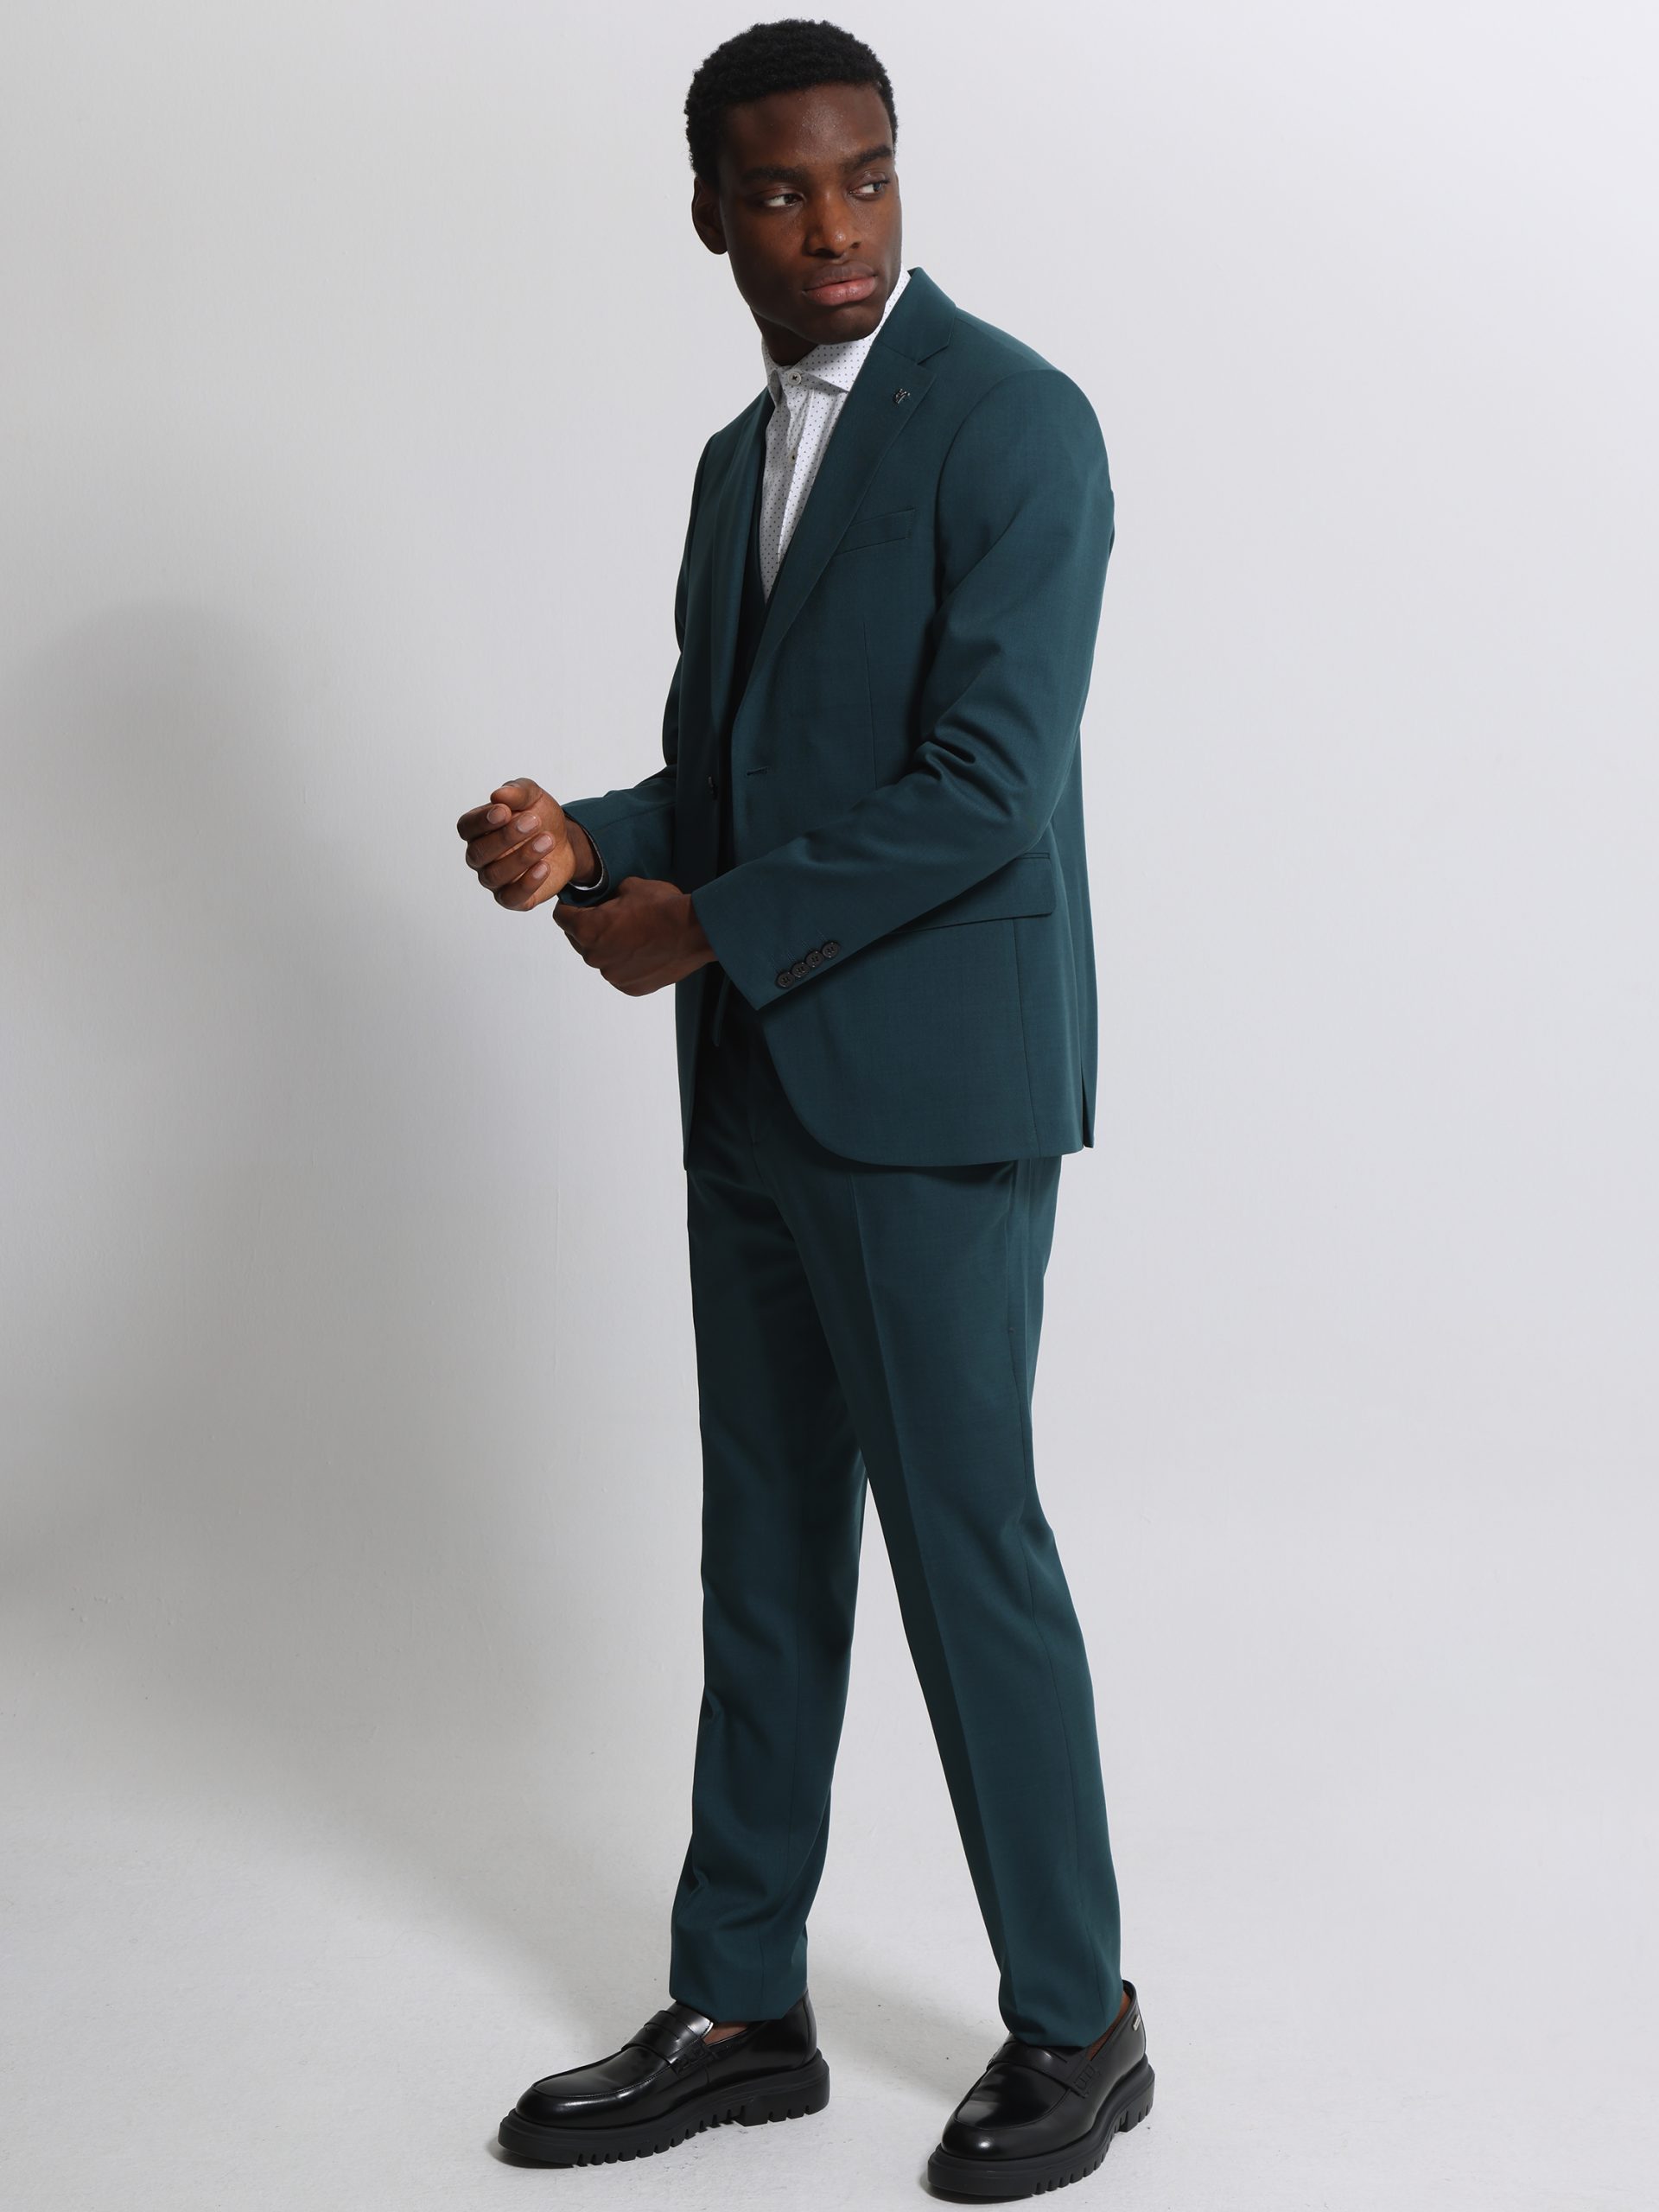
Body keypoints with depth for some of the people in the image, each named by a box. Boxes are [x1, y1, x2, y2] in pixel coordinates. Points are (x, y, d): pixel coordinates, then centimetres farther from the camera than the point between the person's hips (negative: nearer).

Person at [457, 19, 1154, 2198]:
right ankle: (740, 2012, 24)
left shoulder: (1012, 421, -10)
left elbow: (985, 788, -18)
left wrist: (709, 929, -14)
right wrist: (587, 846, -1)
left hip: (931, 1084, -8)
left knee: (967, 1544, 0)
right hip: (759, 1090, 8)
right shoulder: (739, 460, 16)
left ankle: (1077, 2021, 18)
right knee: (767, 1552, 13)